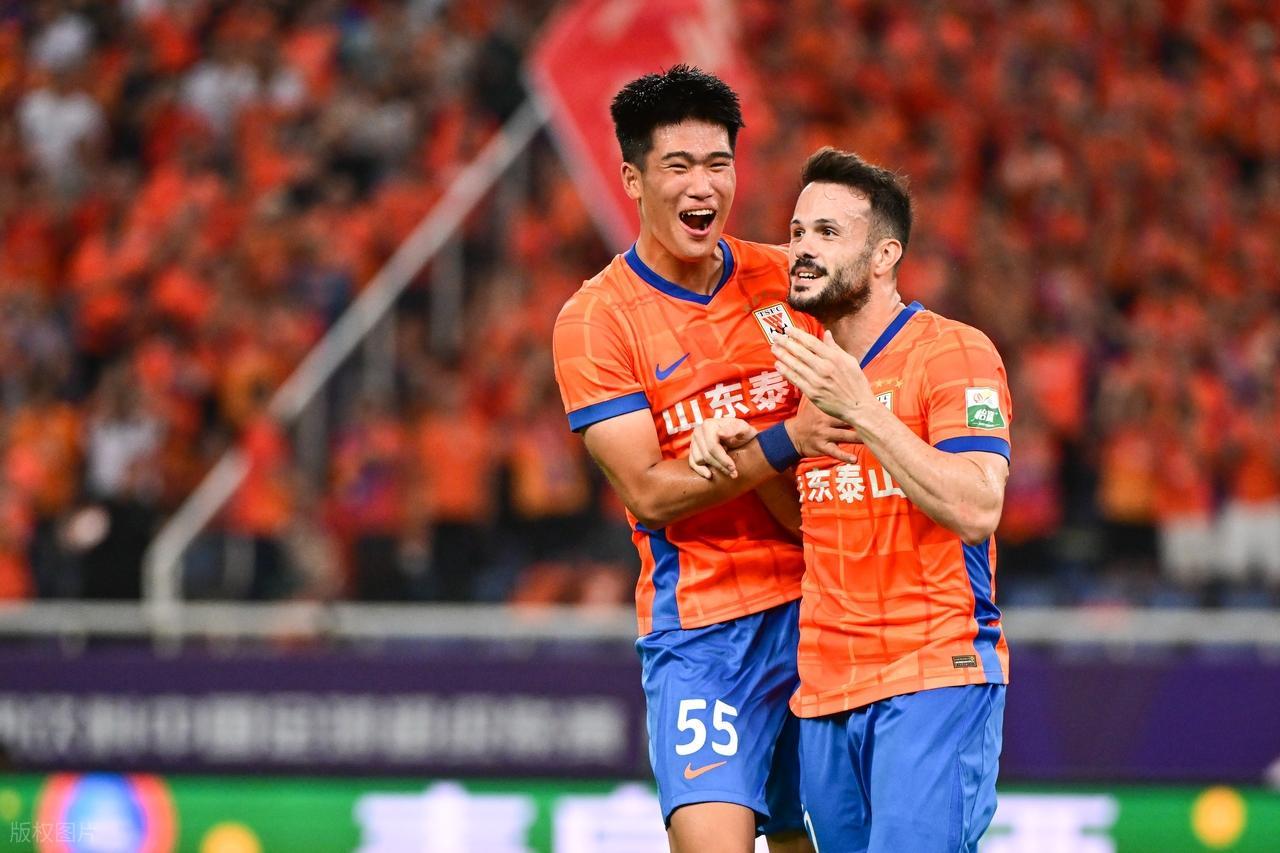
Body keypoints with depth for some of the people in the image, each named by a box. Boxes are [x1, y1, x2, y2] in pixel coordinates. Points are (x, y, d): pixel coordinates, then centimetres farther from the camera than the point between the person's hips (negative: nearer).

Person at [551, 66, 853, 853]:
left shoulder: (786, 280, 7)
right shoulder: (595, 319, -4)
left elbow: (840, 426, 15)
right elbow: (648, 493, -10)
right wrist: (781, 444, -21)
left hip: (818, 604, 4)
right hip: (699, 619, -4)